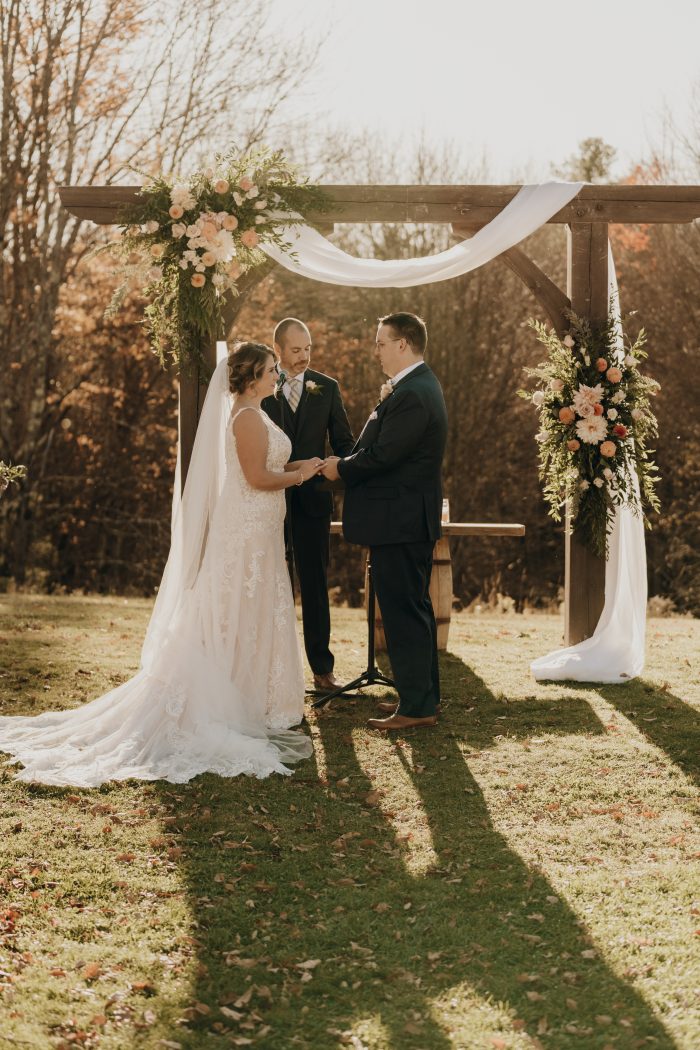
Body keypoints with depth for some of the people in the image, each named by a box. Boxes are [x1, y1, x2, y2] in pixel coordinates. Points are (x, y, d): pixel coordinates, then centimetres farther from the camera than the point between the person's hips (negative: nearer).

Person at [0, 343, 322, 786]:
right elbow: (257, 477, -21)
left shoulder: (252, 414, 15)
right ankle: (245, 705, 3)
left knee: (239, 618, 12)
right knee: (246, 616, -4)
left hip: (253, 529, 10)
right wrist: (299, 475, -7)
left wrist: (296, 467, 10)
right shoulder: (248, 416, -16)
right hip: (250, 530, -10)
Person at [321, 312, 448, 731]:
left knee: (404, 614, -5)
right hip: (413, 520, 11)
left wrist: (341, 468, -7)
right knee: (416, 610, 17)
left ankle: (416, 706, 1)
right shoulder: (421, 386, 14)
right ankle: (425, 694, 27)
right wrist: (384, 405, 2)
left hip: (398, 521, -11)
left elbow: (380, 456, -22)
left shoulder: (411, 395, -21)